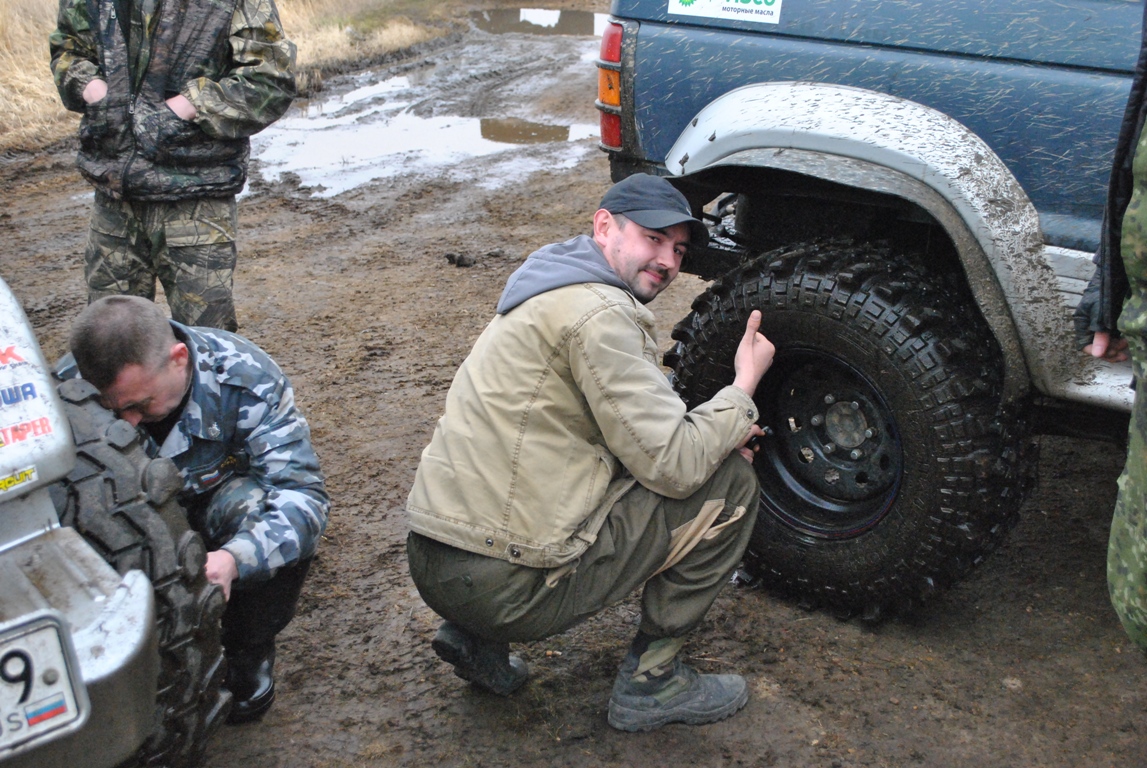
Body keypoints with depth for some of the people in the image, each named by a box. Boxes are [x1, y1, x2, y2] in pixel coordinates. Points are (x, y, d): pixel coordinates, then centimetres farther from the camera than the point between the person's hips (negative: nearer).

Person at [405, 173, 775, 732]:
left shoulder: (559, 292, 18)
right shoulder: (598, 312, -14)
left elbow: (645, 440, 24)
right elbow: (673, 466, -15)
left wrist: (717, 431, 9)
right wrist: (744, 387, -1)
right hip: (505, 586, -10)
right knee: (732, 483, -1)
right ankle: (651, 681, 11)